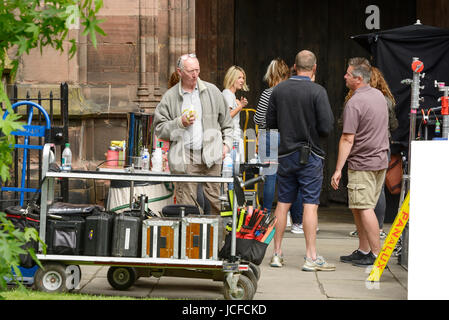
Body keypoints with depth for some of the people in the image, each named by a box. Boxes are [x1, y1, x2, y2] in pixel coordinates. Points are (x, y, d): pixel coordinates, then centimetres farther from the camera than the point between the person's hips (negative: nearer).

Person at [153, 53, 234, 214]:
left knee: (216, 200, 1)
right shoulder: (170, 97, 5)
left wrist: (227, 143, 7)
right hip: (184, 159, -1)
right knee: (185, 203, -2)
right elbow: (159, 129, 5)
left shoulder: (212, 91, 10)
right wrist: (180, 123, -9)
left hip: (211, 155, 1)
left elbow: (226, 121, 17)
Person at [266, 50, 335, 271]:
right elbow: (326, 128, -15)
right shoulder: (317, 92, -12)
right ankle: (311, 257, -3)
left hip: (285, 154, 4)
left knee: (283, 202, 11)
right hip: (309, 155, -4)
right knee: (310, 204, -3)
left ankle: (277, 253, 16)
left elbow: (270, 123, 8)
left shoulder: (278, 90, 2)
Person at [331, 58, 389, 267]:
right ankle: (363, 251, 18)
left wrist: (338, 169, -16)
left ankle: (377, 254, -3)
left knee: (364, 209, -5)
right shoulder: (379, 95, 10)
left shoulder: (354, 103, -17)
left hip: (362, 164, -9)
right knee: (358, 208, 15)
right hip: (381, 160, 9)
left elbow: (348, 139, -19)